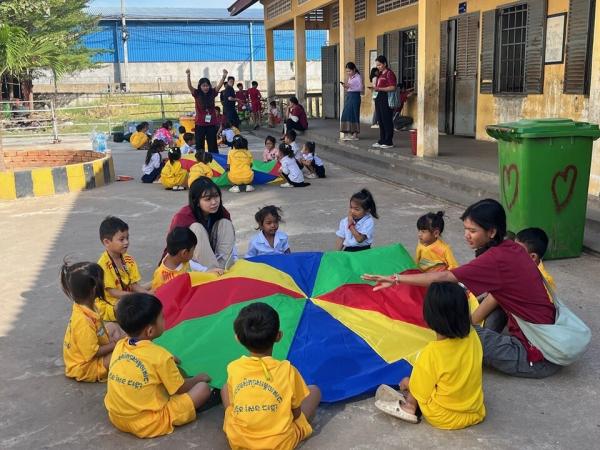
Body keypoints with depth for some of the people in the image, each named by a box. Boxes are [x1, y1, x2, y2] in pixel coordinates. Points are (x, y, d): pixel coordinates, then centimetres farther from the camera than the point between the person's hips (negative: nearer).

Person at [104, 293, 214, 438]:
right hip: (148, 425, -7)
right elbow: (182, 389, -3)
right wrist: (199, 378, 15)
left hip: (116, 417, 7)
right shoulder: (160, 356, -17)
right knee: (203, 388, -4)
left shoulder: (120, 345, -1)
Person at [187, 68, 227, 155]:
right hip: (200, 124, -1)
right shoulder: (197, 94, -3)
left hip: (212, 123, 1)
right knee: (199, 144, 6)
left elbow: (219, 85, -11)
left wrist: (224, 76, -28)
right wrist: (188, 76, -35)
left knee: (212, 144, 9)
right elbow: (189, 86, -18)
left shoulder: (212, 93, 1)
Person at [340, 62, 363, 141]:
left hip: (355, 96, -8)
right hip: (348, 96, 8)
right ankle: (348, 133, 9)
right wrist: (345, 87, 1)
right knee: (346, 114, 4)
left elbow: (360, 88, -15)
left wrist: (350, 86, -22)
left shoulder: (358, 77, -7)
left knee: (353, 114, -6)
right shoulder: (349, 78, 15)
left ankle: (355, 134, -1)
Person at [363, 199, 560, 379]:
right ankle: (487, 346, 15)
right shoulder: (511, 248, 4)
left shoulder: (496, 259, -21)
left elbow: (442, 278, -20)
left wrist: (396, 279, -14)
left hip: (536, 356, -9)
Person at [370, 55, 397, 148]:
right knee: (380, 121, 11)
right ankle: (382, 141, 19)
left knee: (387, 121, -5)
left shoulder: (389, 73, -10)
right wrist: (375, 88, 9)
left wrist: (379, 89, -21)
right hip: (379, 98, 9)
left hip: (386, 98, -9)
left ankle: (389, 142, 1)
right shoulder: (380, 74, 18)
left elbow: (393, 87, -18)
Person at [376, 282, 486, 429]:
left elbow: (421, 393, -12)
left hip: (443, 419, -5)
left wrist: (407, 384, 9)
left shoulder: (430, 354, -27)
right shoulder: (473, 336, -14)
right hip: (476, 414, 5)